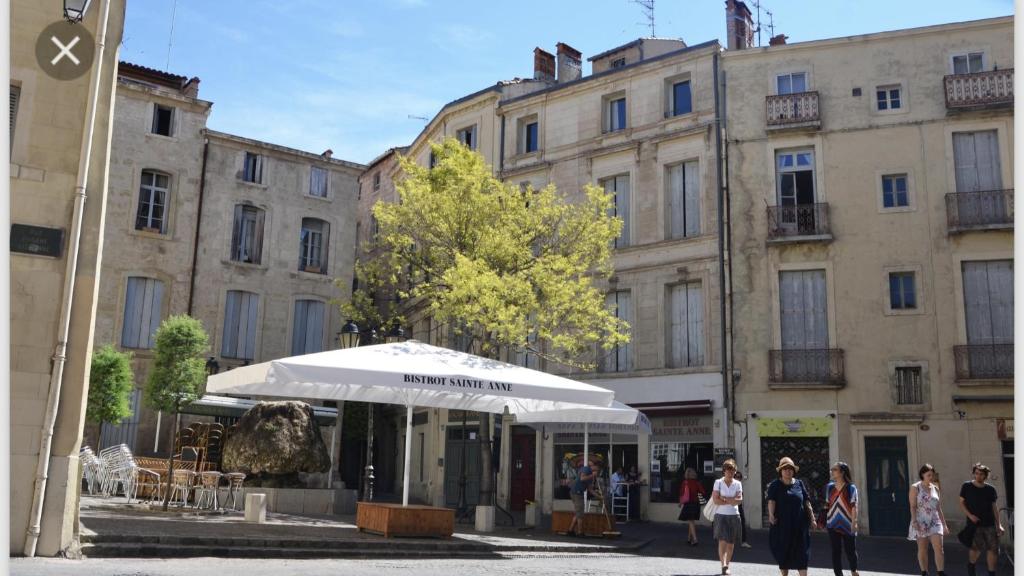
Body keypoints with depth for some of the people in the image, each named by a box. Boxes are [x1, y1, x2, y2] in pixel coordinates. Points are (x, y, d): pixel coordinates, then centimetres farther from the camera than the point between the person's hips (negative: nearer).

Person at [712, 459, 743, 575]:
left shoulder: (737, 484, 6)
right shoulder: (718, 482, 0)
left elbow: (739, 500, -6)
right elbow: (716, 500, -9)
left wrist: (724, 498, -13)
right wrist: (731, 501, -10)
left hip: (734, 516, 3)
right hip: (721, 515, -3)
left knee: (731, 543, 7)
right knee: (722, 541, -14)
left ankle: (727, 566, 19)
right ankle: (724, 565, -22)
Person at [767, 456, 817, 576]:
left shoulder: (799, 484, 8)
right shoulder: (775, 485, 0)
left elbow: (807, 502, 8)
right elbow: (771, 501, -12)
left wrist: (812, 517, 2)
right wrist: (771, 514, -28)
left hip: (799, 524, 2)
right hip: (782, 524, -1)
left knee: (801, 552, -1)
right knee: (783, 552, 8)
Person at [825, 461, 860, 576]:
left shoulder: (851, 488, -7)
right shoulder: (829, 487, 5)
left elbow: (854, 506, -11)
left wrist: (854, 522, -19)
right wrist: (825, 521, 10)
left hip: (847, 524, -3)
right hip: (833, 524, 3)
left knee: (850, 550, 10)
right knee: (836, 551, 3)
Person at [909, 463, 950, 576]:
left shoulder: (935, 488, 10)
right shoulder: (915, 488, -3)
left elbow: (938, 507, 16)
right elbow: (913, 506, -8)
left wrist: (944, 524, 14)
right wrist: (914, 521, -18)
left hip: (935, 522, 3)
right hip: (921, 522, -3)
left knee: (939, 548, -8)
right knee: (922, 550, 4)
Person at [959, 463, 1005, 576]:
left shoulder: (990, 489, 4)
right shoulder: (967, 486, -1)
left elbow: (994, 508, 10)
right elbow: (962, 503, 4)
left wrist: (999, 525, 4)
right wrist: (970, 515, -10)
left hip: (990, 524, 3)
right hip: (974, 524, -3)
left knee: (993, 549, -1)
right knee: (977, 548, -13)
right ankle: (971, 565, 15)